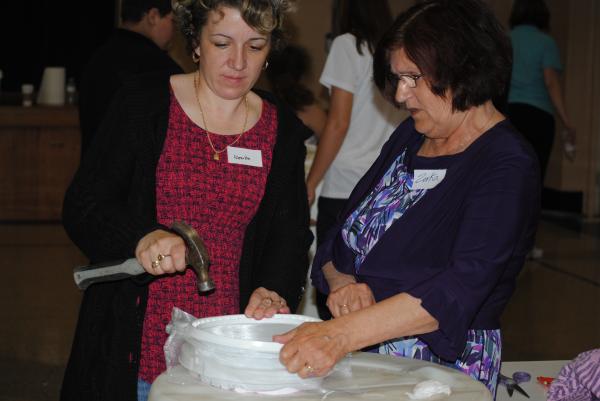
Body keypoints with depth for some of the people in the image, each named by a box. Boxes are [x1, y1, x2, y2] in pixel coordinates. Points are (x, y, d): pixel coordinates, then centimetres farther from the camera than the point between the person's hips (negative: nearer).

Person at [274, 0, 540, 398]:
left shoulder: (508, 167, -13)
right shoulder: (411, 135, 11)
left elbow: (458, 290, -24)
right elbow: (340, 237, 13)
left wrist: (340, 334, -33)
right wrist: (341, 282, -9)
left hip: (445, 366, -6)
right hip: (361, 359, 6)